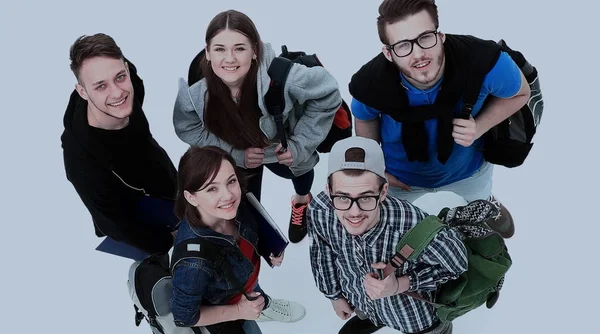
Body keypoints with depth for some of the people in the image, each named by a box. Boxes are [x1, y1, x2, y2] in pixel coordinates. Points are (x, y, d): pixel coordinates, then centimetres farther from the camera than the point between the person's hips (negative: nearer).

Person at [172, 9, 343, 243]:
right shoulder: (192, 92, -35)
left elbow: (327, 94, -29)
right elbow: (188, 130, -15)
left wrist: (300, 145, -28)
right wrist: (236, 153, -27)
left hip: (282, 148, 0)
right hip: (235, 156, 0)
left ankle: (302, 199, 71)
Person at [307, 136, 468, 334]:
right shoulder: (319, 211, -32)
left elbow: (456, 266, -22)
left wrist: (399, 285, -35)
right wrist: (334, 294, 7)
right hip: (360, 303, 3)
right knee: (366, 317, 36)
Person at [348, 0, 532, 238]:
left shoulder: (484, 61, -38)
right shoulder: (370, 83, -35)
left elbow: (520, 94, -14)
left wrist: (479, 128, -30)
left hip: (468, 171, 1)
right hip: (402, 181, -1)